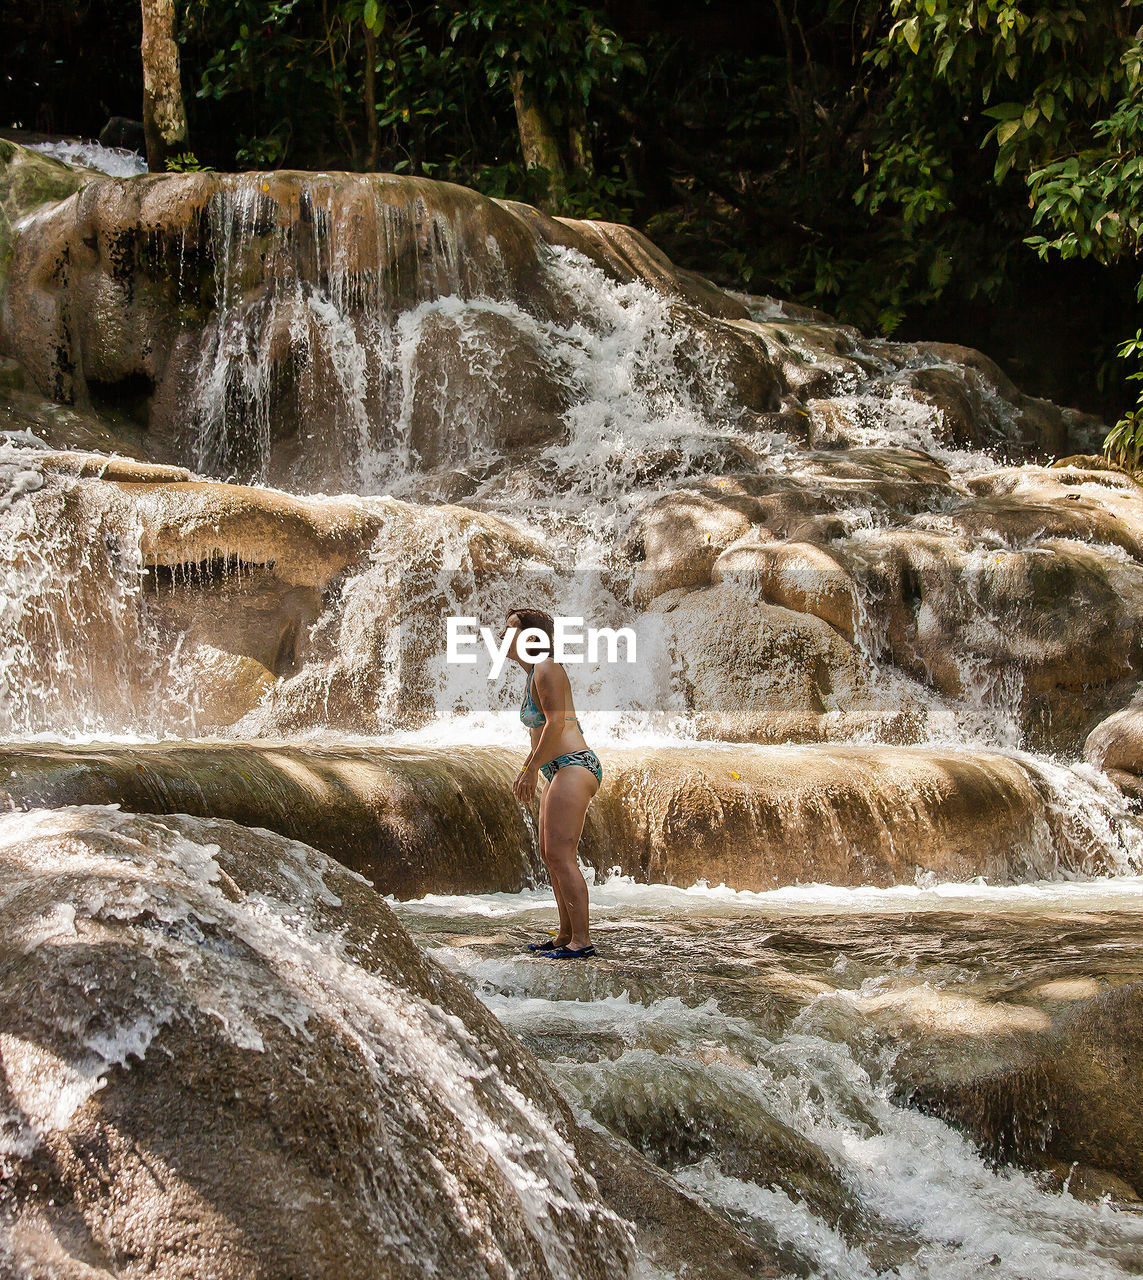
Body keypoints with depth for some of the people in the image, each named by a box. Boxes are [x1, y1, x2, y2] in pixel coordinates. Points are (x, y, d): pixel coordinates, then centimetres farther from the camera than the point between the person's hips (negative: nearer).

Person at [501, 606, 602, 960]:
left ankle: (581, 940, -14)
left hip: (574, 768, -11)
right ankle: (566, 935, 19)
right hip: (560, 772, 11)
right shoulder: (533, 676, 19)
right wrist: (525, 771, 23)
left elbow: (556, 723, -18)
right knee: (549, 855, 14)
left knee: (560, 855, -14)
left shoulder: (547, 670, -11)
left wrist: (531, 770, -15)